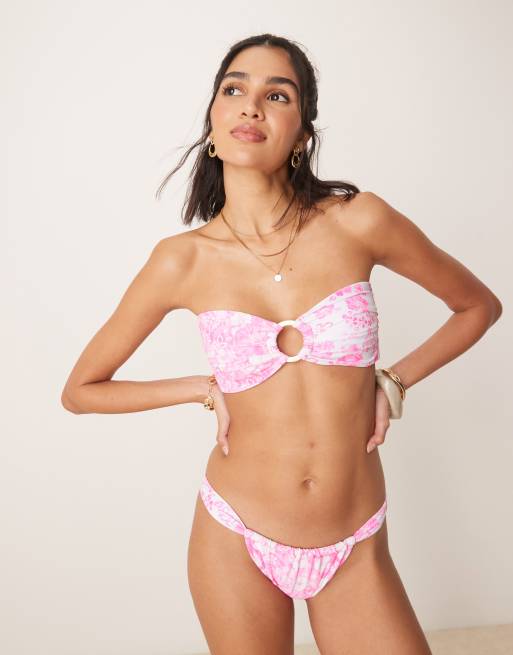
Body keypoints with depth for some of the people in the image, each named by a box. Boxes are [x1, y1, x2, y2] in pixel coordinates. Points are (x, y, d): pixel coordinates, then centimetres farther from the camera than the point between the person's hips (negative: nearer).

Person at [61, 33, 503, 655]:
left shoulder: (359, 221, -10)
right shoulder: (182, 260, -9)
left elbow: (479, 305, 7)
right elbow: (79, 390, 3)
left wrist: (394, 379, -2)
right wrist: (207, 388, -3)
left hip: (356, 552, 0)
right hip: (235, 542, 0)